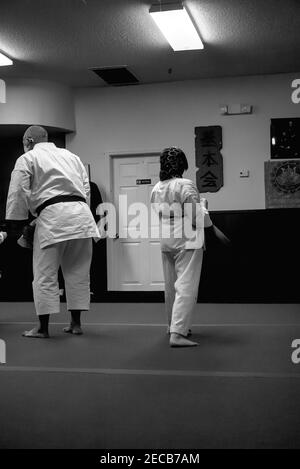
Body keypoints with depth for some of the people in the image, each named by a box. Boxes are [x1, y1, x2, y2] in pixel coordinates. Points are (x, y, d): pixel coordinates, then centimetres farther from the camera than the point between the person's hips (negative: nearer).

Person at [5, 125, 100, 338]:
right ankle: (76, 323, 19)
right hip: (81, 216, 6)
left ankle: (43, 327, 7)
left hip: (52, 216, -5)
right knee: (78, 272, 13)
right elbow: (86, 187, 20)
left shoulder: (27, 159, 8)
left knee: (45, 274, 3)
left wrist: (16, 223, 5)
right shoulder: (71, 156, 25)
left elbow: (18, 194, -1)